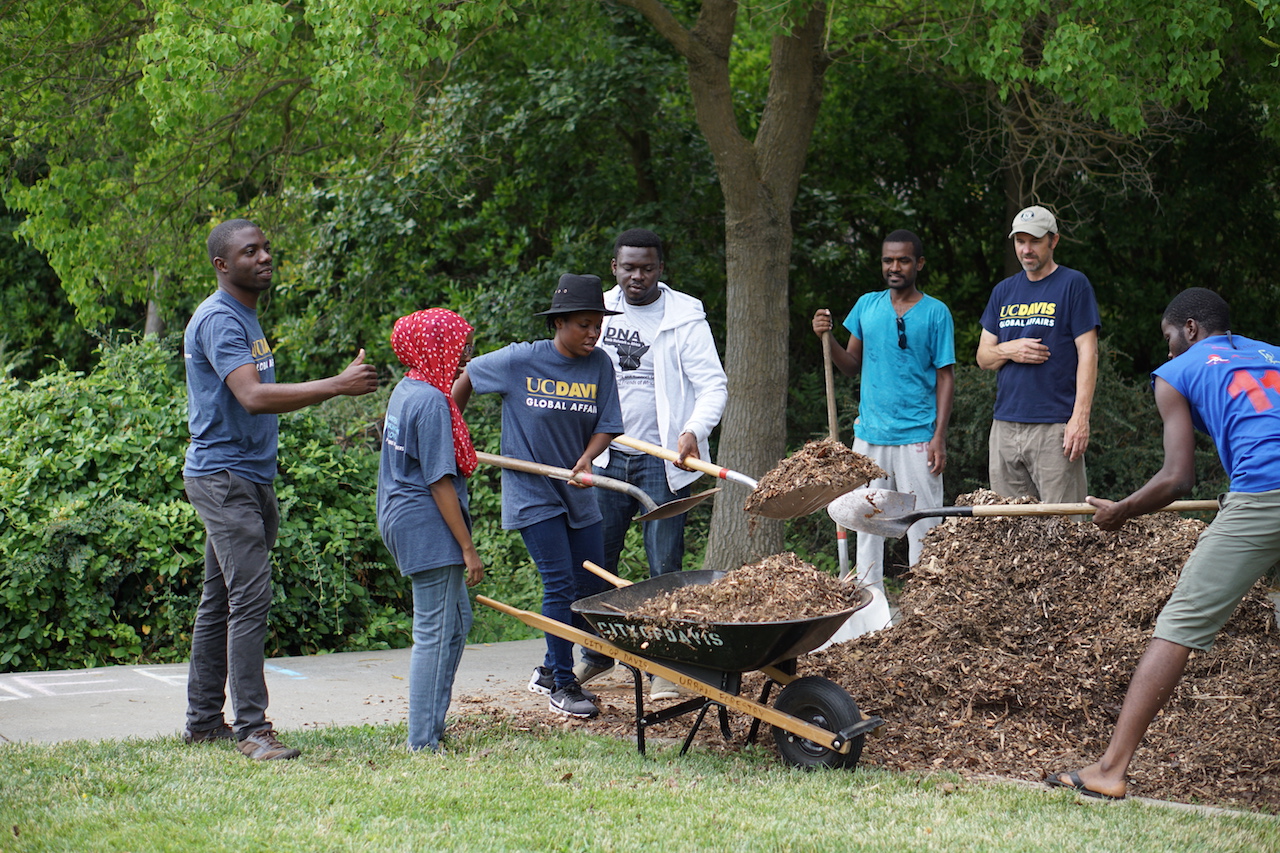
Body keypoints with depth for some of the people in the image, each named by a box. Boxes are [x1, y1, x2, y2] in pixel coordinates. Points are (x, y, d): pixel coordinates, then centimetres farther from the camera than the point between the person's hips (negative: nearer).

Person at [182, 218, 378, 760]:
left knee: (219, 602, 12)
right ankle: (252, 729, -15)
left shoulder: (246, 317, 18)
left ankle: (203, 721, 18)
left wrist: (337, 384, 13)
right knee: (249, 598, -14)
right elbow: (252, 396, -29)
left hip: (248, 479, 10)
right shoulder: (219, 320, -16)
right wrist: (335, 386, -32)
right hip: (222, 476, -10)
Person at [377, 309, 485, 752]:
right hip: (429, 529, -10)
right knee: (435, 633, -5)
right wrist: (468, 548, -17)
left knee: (456, 623, 17)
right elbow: (440, 482, -19)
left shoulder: (405, 391, 12)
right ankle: (423, 743, -1)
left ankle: (432, 727, 22)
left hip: (404, 520, 10)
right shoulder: (432, 402, -18)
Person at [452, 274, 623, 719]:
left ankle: (550, 669, 28)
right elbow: (465, 377, 2)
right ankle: (562, 686, 4)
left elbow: (606, 424, 1)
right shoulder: (520, 361, -12)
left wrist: (585, 460, -18)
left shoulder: (599, 365, -2)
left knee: (593, 585, 8)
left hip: (576, 494, 5)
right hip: (531, 493, -5)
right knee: (560, 584, -9)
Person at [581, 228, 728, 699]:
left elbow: (713, 384, -10)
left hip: (663, 460, -5)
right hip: (607, 457, 5)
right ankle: (596, 652, 25)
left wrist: (693, 431, -27)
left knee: (665, 565, -3)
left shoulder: (684, 316, -6)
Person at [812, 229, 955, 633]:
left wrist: (939, 437, -9)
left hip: (916, 437, -4)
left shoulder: (935, 312, -1)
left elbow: (945, 376, -2)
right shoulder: (867, 305, 10)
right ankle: (869, 597, 14)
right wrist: (827, 340, -4)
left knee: (922, 523, -2)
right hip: (870, 434, 4)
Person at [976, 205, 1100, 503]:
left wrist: (1080, 417, -15)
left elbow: (1087, 354, -5)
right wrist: (1008, 350, -6)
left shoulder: (1073, 285, 1)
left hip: (1054, 425, -5)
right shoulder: (1004, 291, 17)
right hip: (1005, 425, 5)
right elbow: (983, 356, 19)